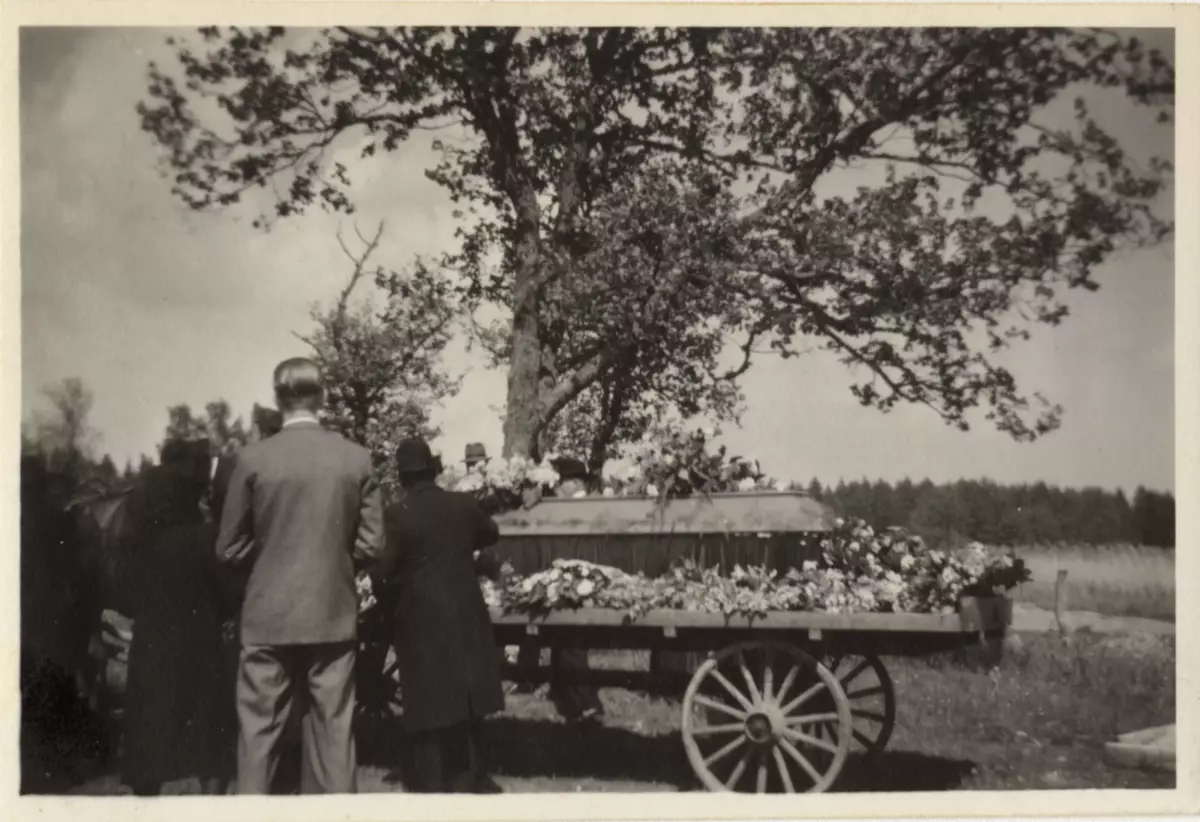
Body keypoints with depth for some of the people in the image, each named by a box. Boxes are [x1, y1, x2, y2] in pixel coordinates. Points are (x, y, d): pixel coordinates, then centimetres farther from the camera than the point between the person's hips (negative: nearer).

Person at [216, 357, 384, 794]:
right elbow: (371, 544, -1)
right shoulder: (357, 458, -3)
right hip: (334, 615, 2)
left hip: (269, 616, -1)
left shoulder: (253, 458, -7)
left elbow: (230, 548, -2)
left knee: (258, 735, 6)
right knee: (333, 733, 8)